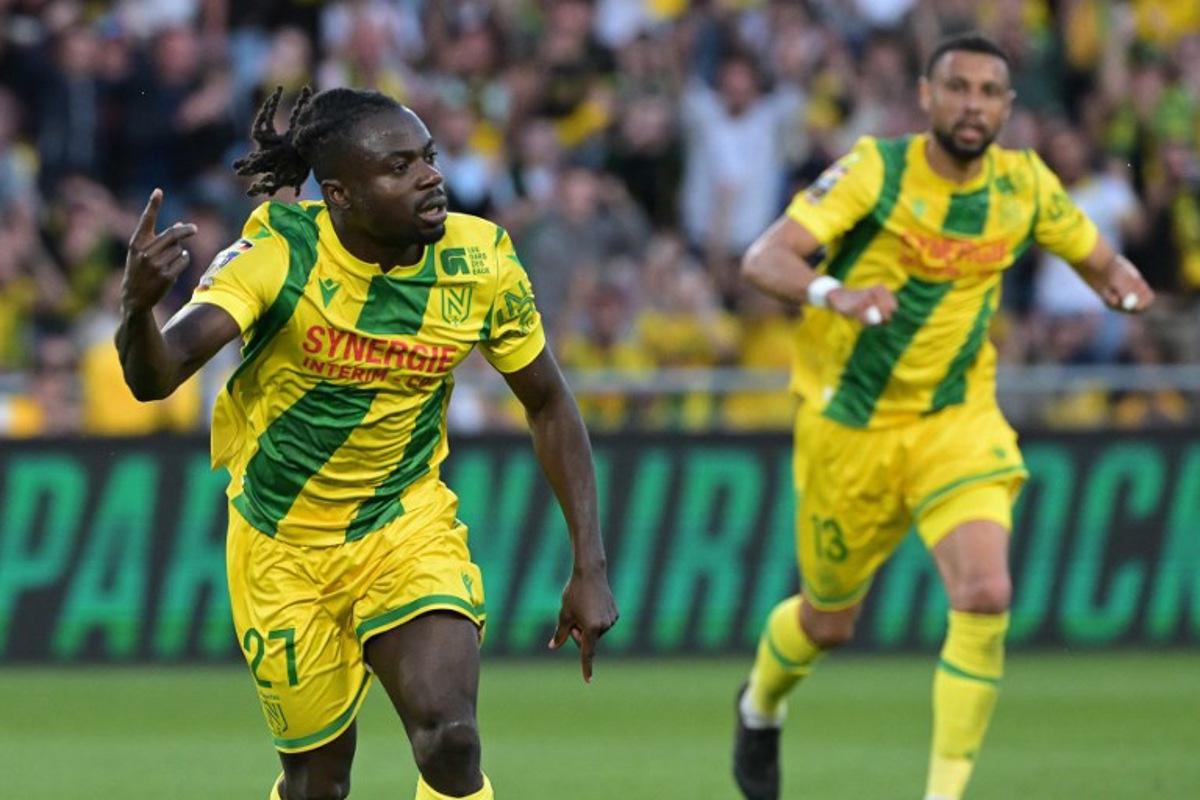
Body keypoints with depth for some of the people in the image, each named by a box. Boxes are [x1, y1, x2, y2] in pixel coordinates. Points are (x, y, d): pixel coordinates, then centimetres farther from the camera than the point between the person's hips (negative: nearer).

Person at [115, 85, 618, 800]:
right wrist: (138, 311, -56)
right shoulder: (281, 252, -21)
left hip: (409, 526, 1)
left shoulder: (482, 264, -13)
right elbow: (155, 377, -32)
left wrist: (590, 567, -2)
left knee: (449, 738, -23)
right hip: (283, 546, -1)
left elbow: (549, 405, 2)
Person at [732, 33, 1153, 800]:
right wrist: (833, 294, -47)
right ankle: (760, 706, 49)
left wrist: (1121, 280, -15)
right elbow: (763, 259, -26)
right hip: (850, 427, -2)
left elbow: (1099, 257, 11)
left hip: (957, 421, 2)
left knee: (986, 597, -22)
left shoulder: (1024, 185, -4)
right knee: (829, 622, 13)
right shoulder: (875, 170, -16)